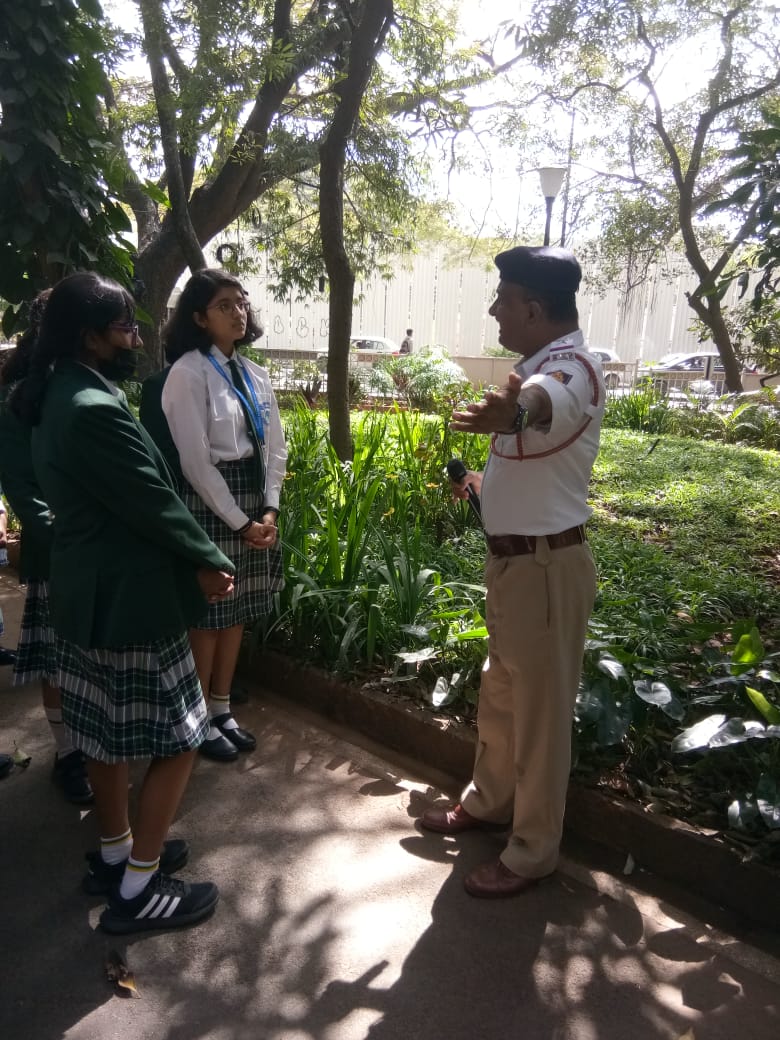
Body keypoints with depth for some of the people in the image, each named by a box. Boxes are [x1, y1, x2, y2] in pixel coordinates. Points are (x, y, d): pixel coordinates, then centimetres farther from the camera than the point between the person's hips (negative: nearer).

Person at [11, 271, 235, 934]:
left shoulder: (59, 398, 8)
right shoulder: (95, 410, -24)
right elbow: (153, 502, -20)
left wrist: (192, 560, 9)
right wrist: (209, 561, -5)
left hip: (90, 590, 10)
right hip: (128, 599, -10)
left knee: (106, 732, 21)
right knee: (175, 741, 3)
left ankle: (116, 853, 39)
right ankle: (137, 890, 16)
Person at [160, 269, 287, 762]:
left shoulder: (256, 374, 9)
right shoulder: (188, 373, -11)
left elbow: (275, 448, 10)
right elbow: (195, 461, -15)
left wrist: (269, 510, -3)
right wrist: (240, 522, -14)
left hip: (255, 506, 7)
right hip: (208, 505, -6)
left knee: (238, 612, 13)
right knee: (207, 615, 4)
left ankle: (222, 711, 29)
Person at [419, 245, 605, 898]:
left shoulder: (573, 367, -19)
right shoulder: (536, 367, 12)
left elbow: (548, 399, -47)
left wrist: (512, 410, -66)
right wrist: (486, 483, 16)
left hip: (547, 565, -10)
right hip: (510, 559, 10)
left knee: (541, 708, 5)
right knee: (501, 693, 23)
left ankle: (535, 850, 23)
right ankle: (489, 801, 43)